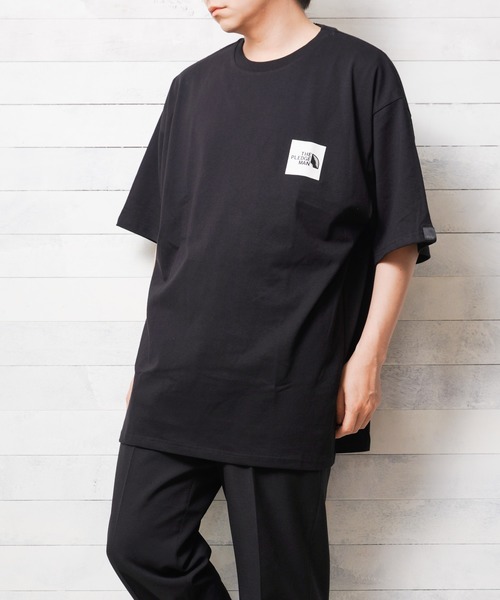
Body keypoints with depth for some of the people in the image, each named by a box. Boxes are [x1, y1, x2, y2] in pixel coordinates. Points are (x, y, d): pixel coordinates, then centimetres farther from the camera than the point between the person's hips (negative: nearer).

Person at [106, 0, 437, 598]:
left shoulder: (359, 73, -2)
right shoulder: (193, 86, 13)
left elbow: (399, 236, -3)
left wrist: (367, 358, -9)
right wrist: (151, 359, 15)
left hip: (287, 386, -5)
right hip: (175, 378, 5)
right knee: (139, 546, 7)